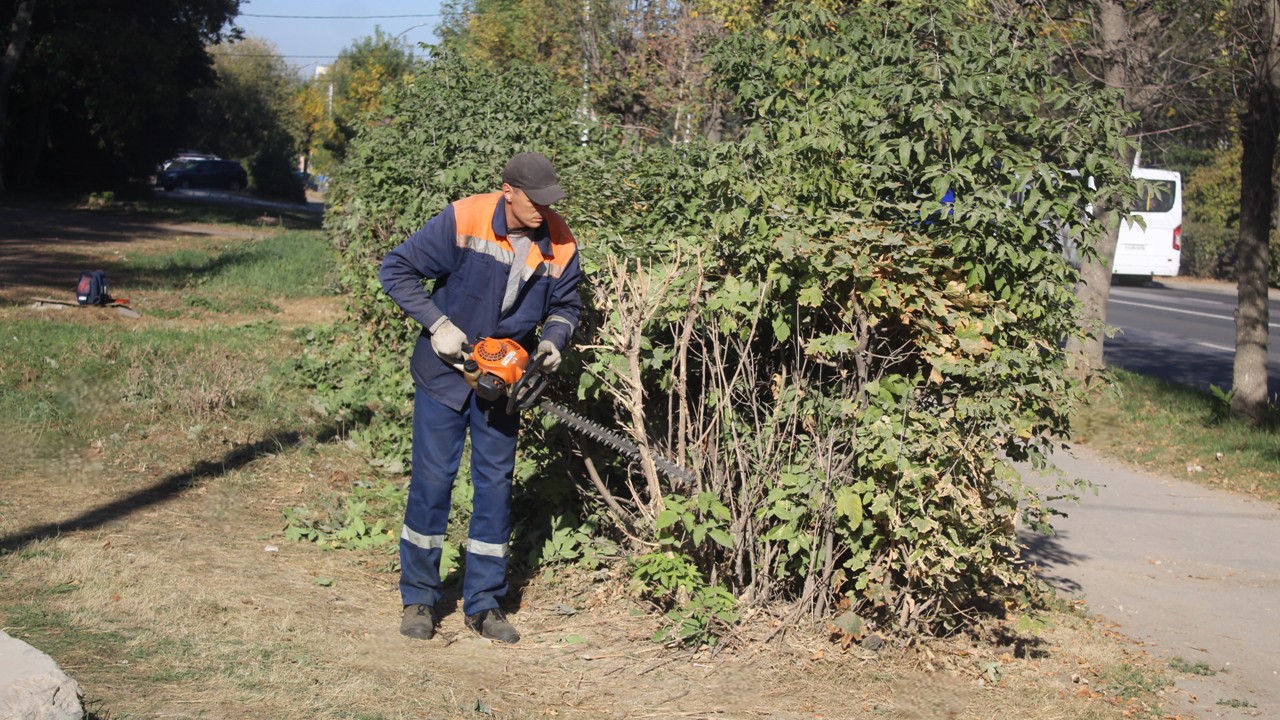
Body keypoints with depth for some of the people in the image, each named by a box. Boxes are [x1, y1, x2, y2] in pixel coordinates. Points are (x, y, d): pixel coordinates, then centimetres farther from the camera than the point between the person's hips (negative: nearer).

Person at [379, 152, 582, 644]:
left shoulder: (559, 244, -7)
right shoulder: (463, 221, -19)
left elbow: (566, 305, 8)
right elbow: (396, 270, -15)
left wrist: (553, 339, -13)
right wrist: (438, 324, -20)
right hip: (445, 369, -3)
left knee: (496, 483, 6)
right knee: (433, 478, -1)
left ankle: (484, 603, 15)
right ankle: (418, 598, 13)